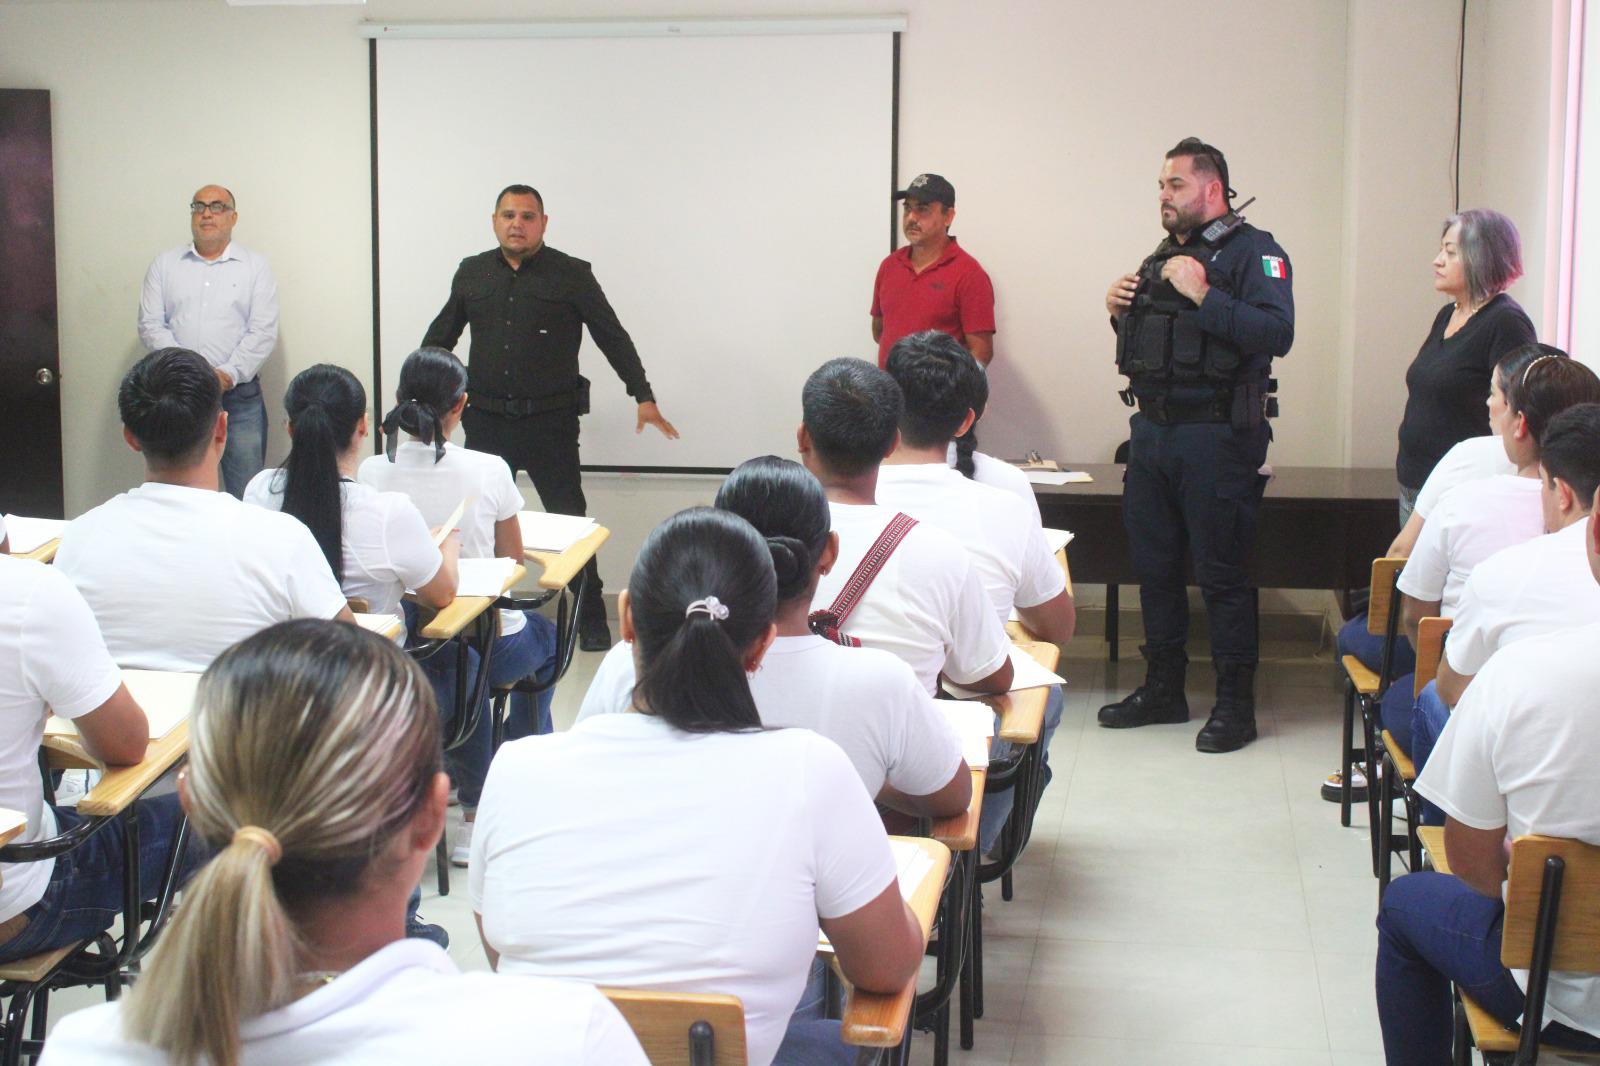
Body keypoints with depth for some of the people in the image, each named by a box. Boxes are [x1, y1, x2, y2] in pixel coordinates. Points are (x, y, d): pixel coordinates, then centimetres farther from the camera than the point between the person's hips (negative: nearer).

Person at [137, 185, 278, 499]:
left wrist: (229, 373, -13)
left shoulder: (255, 267, 7)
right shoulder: (165, 265, 13)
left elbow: (263, 332, -1)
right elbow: (151, 325, 4)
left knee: (247, 495, -5)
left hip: (239, 395, -2)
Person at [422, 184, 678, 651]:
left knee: (569, 518, -2)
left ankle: (590, 618, 7)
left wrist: (644, 397, -4)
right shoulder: (472, 273, 10)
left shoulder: (571, 276, 0)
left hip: (551, 422, -3)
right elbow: (439, 337, 19)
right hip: (486, 420, 3)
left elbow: (613, 337, 1)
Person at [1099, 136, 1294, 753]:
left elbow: (1277, 334, -22)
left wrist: (1203, 295, -23)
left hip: (1217, 438, -8)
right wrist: (1120, 313, 5)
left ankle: (1236, 704, 5)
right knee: (1154, 565, 13)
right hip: (1152, 430, 8)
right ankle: (1163, 690, 25)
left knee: (1222, 573, -3)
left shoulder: (1253, 251, -7)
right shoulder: (1162, 257, 17)